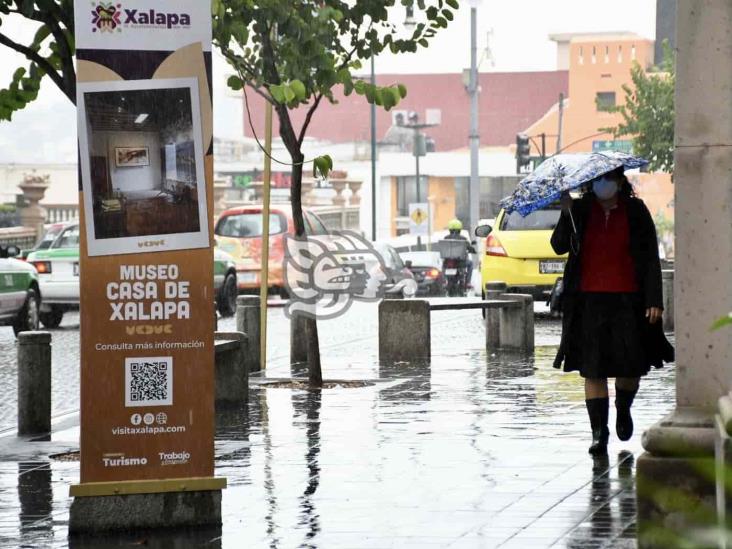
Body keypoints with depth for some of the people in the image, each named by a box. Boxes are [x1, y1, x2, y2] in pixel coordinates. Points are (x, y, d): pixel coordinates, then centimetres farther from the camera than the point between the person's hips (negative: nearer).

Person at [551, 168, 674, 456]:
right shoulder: (579, 210, 5)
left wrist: (654, 300, -5)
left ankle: (623, 410, 33)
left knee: (632, 365, 3)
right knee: (592, 368, -1)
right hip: (589, 300, 0)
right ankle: (598, 430, 4)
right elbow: (559, 246, -6)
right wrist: (567, 214, -20)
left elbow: (651, 257, 2)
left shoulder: (636, 211, 2)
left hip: (627, 300, 0)